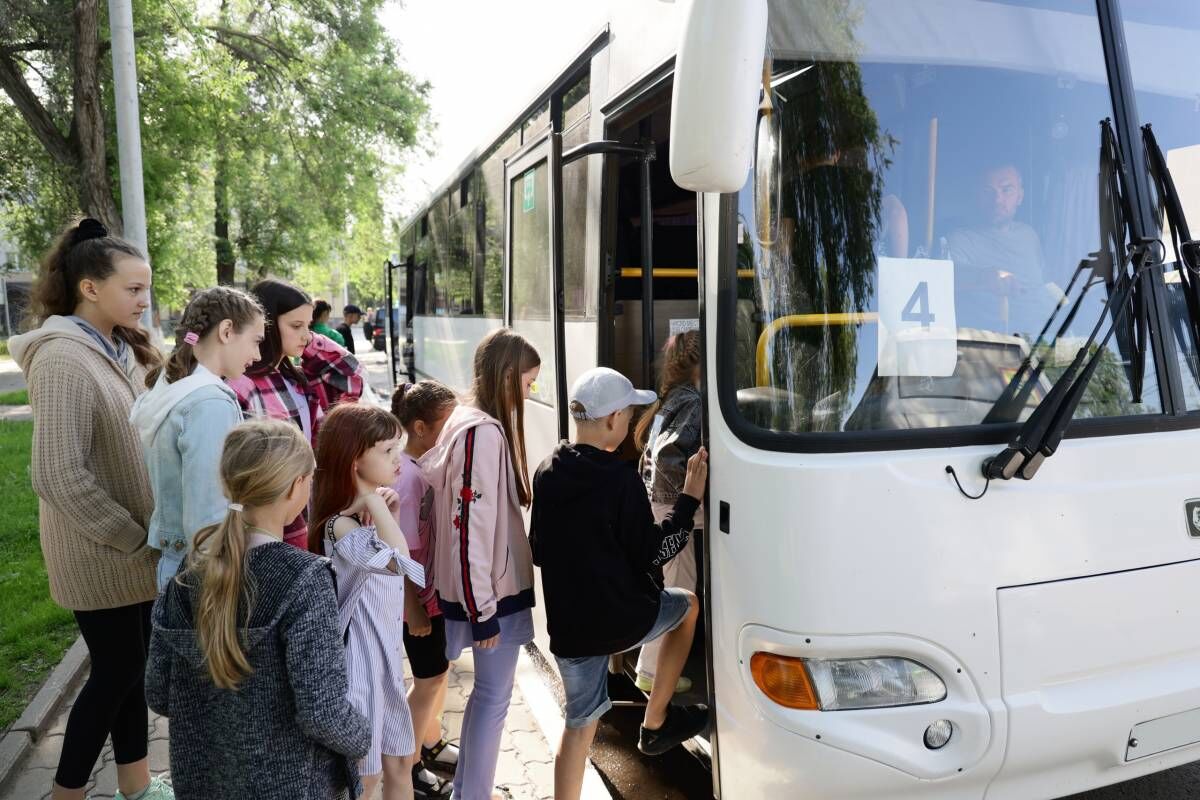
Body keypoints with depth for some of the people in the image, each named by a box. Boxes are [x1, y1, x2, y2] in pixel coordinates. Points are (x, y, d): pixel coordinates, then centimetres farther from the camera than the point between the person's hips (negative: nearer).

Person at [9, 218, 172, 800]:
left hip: (136, 548, 8)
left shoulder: (120, 349, 6)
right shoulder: (63, 361, -21)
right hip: (104, 555, -8)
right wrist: (135, 540, -18)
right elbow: (57, 476, -25)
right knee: (115, 674, 6)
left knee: (132, 667, 17)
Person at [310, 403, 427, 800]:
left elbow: (400, 567, 16)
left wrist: (388, 511, 2)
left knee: (399, 764, 20)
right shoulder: (341, 526, -25)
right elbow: (400, 559, -43)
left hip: (386, 651, 9)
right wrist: (373, 501, -33)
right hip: (360, 654, -9)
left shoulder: (370, 515, 5)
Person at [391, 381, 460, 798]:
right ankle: (406, 766, 28)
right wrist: (412, 609, -17)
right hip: (421, 596, -8)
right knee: (429, 679, 9)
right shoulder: (407, 477, -27)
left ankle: (431, 743, 44)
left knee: (440, 669, 23)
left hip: (441, 589, 8)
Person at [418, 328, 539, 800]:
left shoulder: (470, 421, 6)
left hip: (492, 586, 9)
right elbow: (471, 527, -24)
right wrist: (483, 610, -19)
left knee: (487, 692, 22)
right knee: (494, 697, 6)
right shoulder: (485, 432, -23)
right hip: (494, 590, -9)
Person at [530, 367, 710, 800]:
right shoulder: (620, 478, -18)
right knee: (687, 605, 24)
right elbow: (650, 555, -13)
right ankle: (655, 724, 30)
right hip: (622, 618, -5)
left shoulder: (546, 473, 2)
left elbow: (538, 552, 10)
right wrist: (689, 498, -7)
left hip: (567, 625, 5)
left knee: (580, 723, 19)